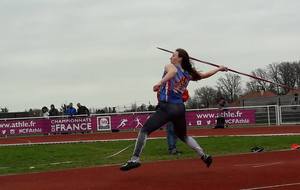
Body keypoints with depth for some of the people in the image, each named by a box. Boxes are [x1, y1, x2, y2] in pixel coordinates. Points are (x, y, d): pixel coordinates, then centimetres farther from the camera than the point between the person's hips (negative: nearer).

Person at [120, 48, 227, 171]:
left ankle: (135, 159, -18)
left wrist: (160, 82, -38)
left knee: (144, 130, -6)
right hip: (180, 108, 6)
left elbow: (173, 71, -25)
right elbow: (204, 75, 26)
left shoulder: (169, 67, -1)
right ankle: (204, 156, 27)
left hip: (167, 107, -6)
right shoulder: (188, 74, 14)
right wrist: (219, 69, 42)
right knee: (183, 135, 28)